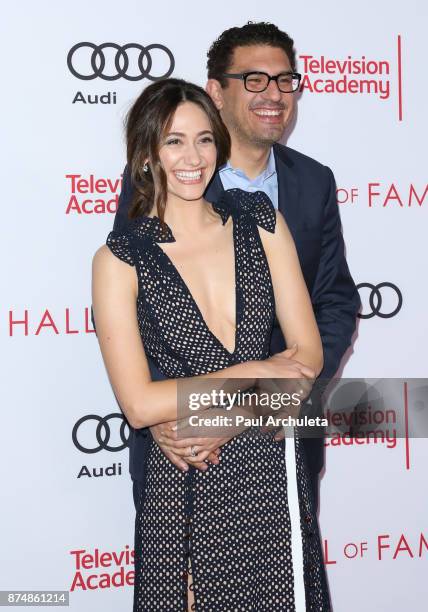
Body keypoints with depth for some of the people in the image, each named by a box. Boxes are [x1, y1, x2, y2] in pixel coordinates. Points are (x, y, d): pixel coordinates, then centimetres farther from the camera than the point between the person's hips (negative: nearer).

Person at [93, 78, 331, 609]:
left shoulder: (261, 223, 2)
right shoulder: (120, 259, -7)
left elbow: (308, 354, 0)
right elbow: (139, 404, -13)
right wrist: (256, 373, -12)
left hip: (272, 469, 3)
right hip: (183, 485, -2)